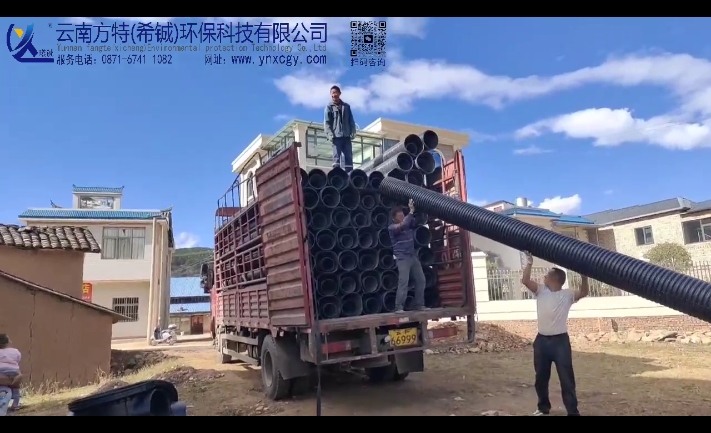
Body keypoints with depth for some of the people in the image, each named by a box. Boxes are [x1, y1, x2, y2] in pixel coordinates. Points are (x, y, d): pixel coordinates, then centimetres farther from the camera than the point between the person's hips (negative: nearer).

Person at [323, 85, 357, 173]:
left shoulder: (346, 106, 15)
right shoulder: (329, 107, 6)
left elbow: (351, 121, 13)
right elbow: (326, 122, -1)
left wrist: (353, 132, 1)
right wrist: (330, 134, -13)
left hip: (346, 136, 3)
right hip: (336, 136, -3)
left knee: (349, 157, 2)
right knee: (336, 157, -4)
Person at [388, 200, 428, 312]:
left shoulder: (409, 225, 12)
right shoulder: (392, 227, -7)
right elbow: (403, 225, -25)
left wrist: (417, 211, -10)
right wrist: (411, 212, -22)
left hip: (413, 256, 7)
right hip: (402, 258, -7)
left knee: (421, 280, 6)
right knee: (403, 281, -15)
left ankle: (418, 305, 15)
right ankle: (399, 307, -13)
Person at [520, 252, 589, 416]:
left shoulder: (567, 294, -1)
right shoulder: (540, 291, 5)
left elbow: (584, 292, -18)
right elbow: (525, 280, -8)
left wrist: (584, 276, -30)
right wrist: (529, 262, -9)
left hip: (560, 340, -3)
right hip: (542, 340, 4)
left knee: (566, 378, 1)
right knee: (541, 377, 15)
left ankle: (573, 412, 10)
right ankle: (544, 407, 32)